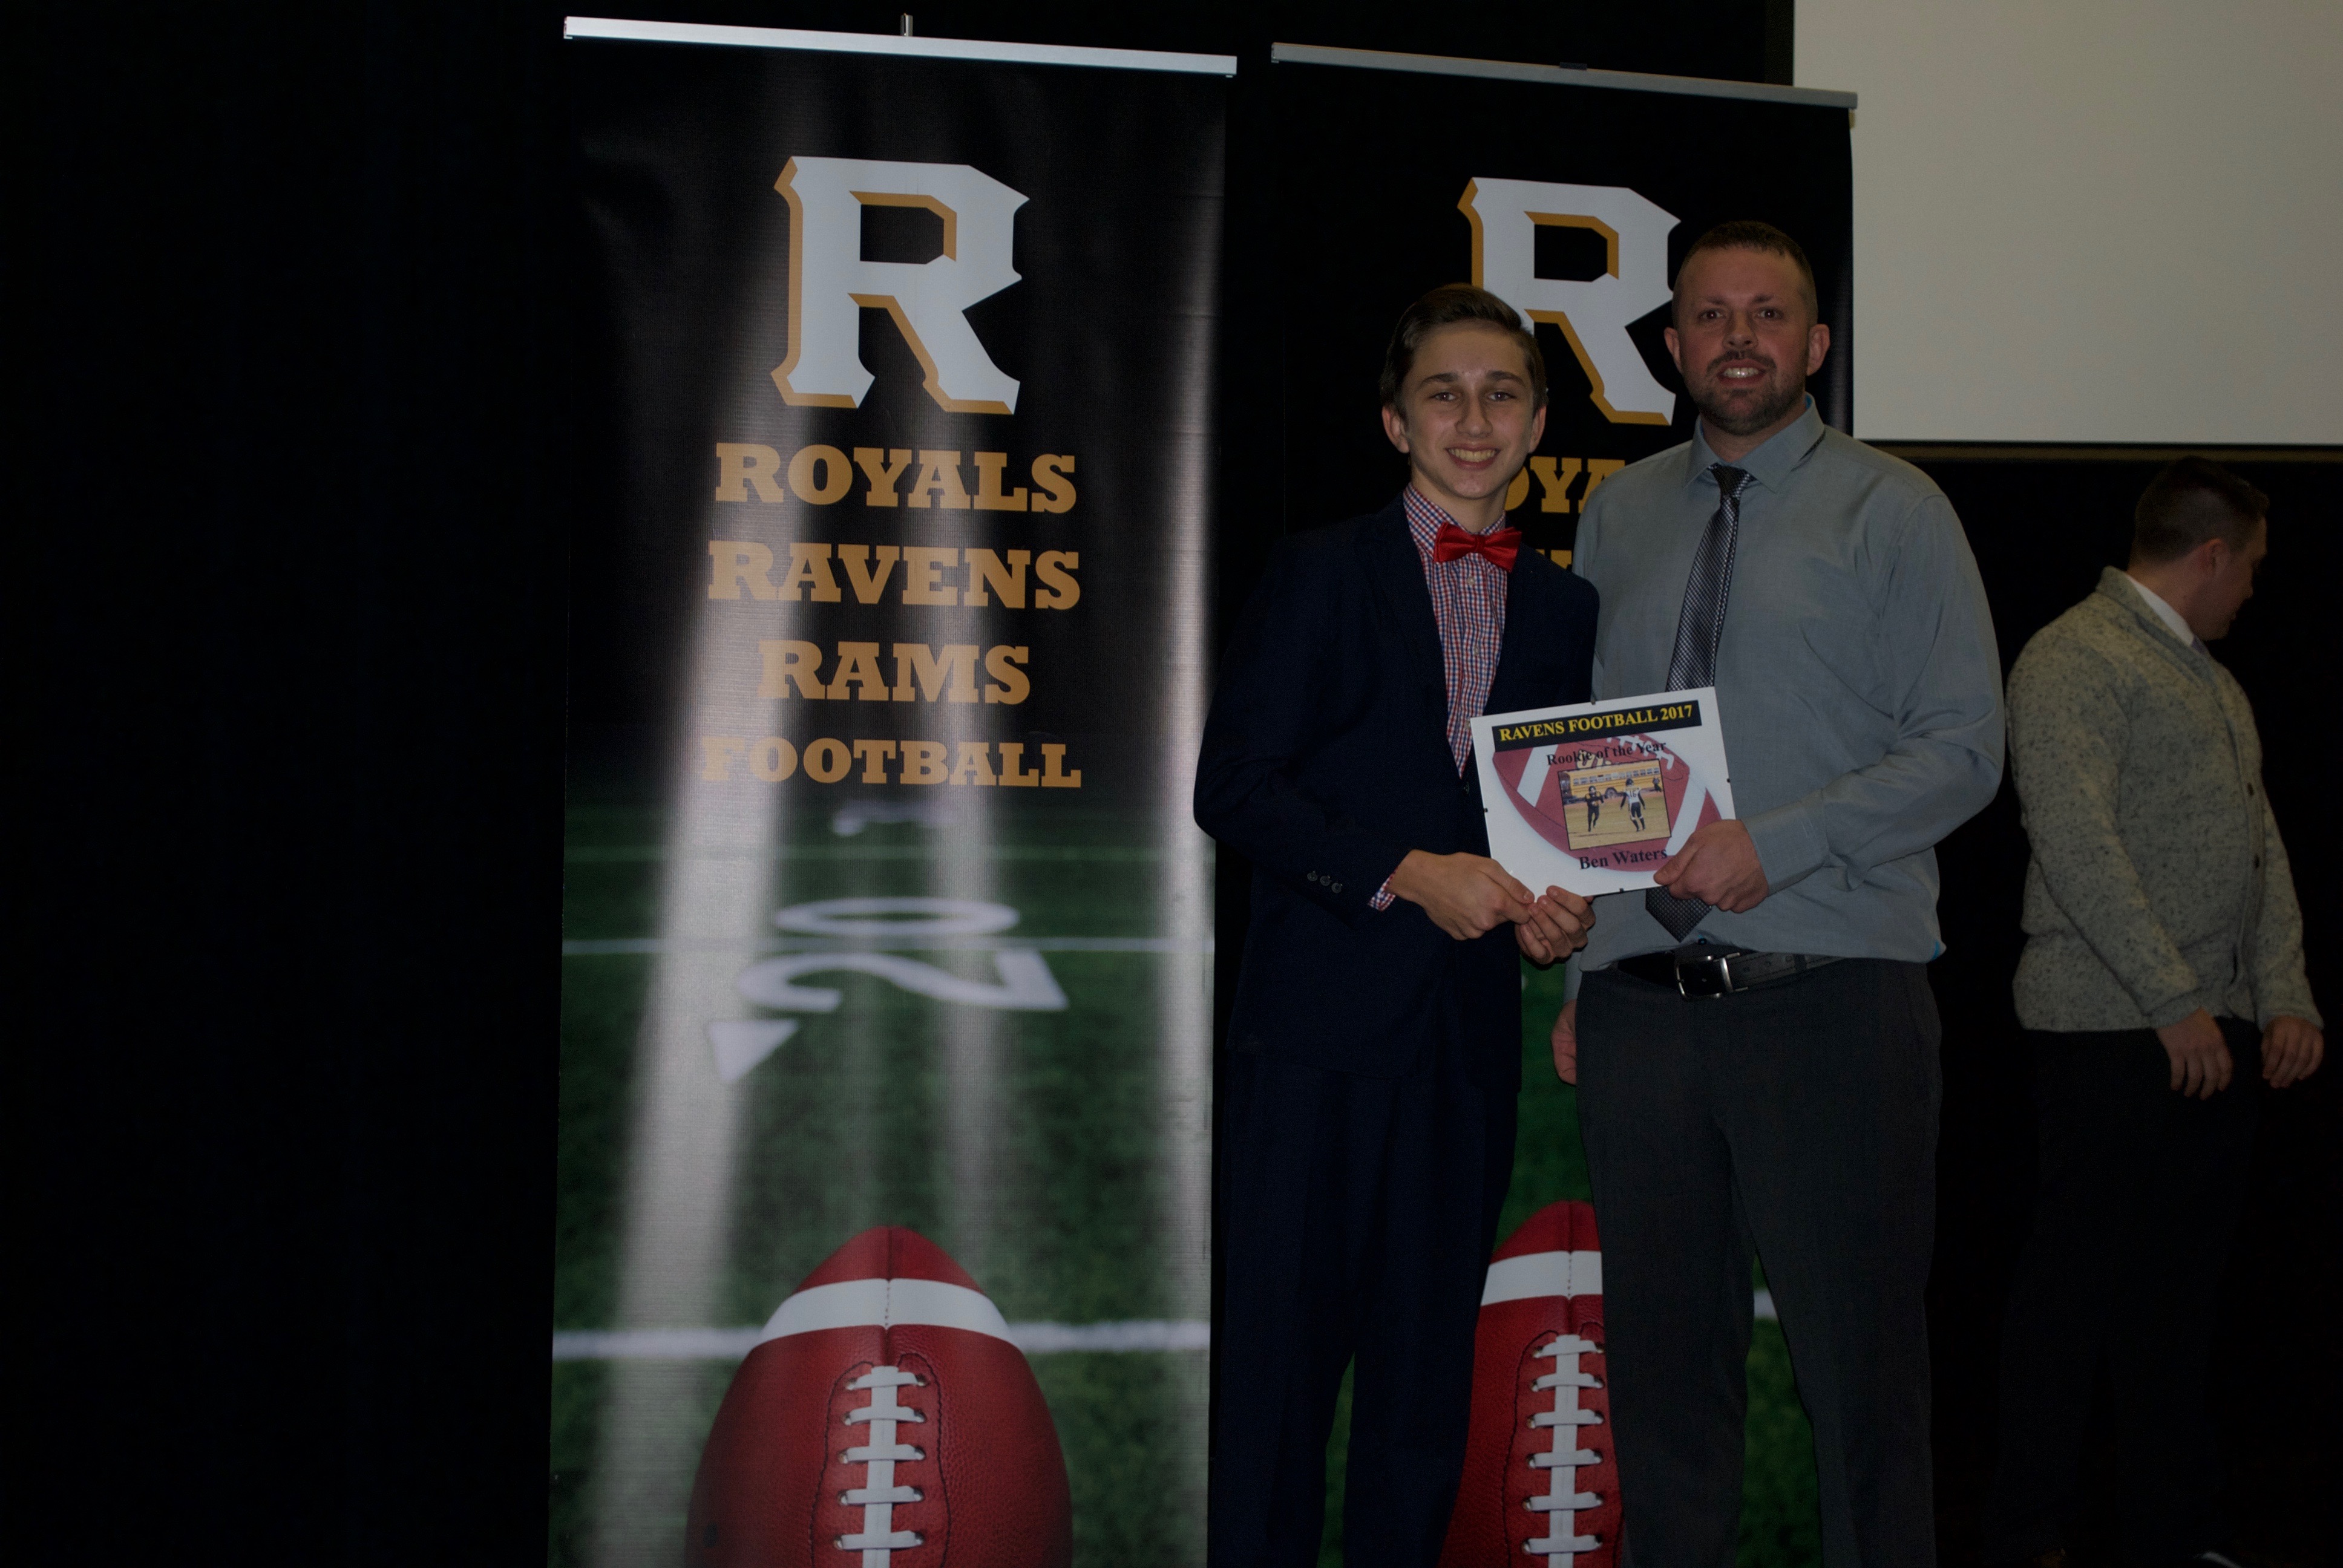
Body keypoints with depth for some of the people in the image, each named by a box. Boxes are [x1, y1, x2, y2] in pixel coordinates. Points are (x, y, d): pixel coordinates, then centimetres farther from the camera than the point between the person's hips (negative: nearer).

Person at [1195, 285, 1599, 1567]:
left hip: (1472, 1033, 4)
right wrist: (1409, 873, -15)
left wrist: (1558, 910, -2)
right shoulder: (1322, 572, 1)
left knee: (1427, 1365, 9)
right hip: (1319, 1026, -4)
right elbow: (1231, 787, -6)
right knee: (1278, 1352, -2)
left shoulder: (1566, 607, 14)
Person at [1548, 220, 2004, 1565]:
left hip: (1833, 997, -3)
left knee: (1859, 1359, -1)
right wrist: (1571, 971, 8)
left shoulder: (1892, 509, 4)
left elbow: (1964, 750, -3)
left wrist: (1774, 845, -15)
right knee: (1666, 1363, 9)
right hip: (1642, 1001, 4)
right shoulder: (1619, 516, 15)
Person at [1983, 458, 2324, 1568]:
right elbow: (2078, 842, -16)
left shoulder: (2213, 679, 21)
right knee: (2080, 1283, -4)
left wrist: (2286, 1000, 5)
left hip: (2220, 1034, 8)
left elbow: (2262, 848, 17)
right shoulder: (2075, 658, -7)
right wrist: (2175, 1002, -17)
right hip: (2115, 1030, -8)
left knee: (2183, 1284, 11)